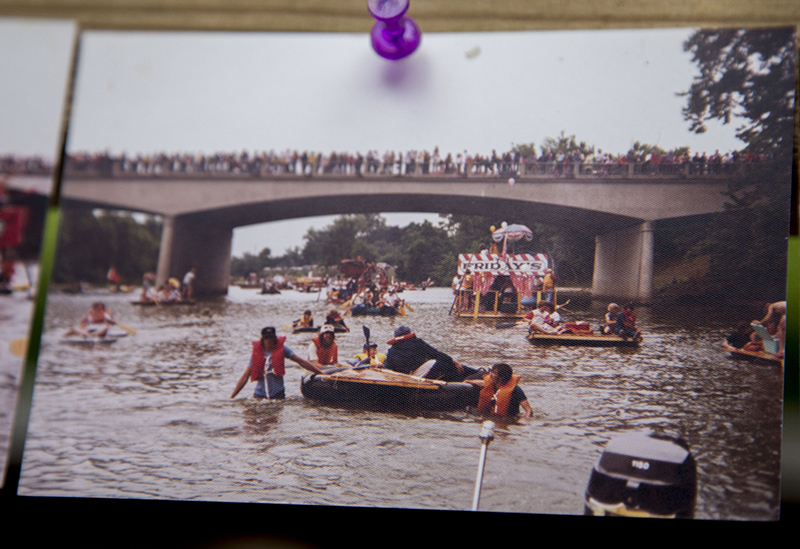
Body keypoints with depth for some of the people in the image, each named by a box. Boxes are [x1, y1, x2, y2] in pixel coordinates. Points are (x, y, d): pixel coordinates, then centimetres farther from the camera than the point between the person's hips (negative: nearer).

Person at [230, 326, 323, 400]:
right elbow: (245, 377, 6)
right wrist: (231, 397, 1)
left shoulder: (281, 349, 2)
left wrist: (322, 373, 1)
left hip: (278, 394, -1)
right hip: (260, 394, 1)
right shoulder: (256, 353, 3)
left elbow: (301, 362, 4)